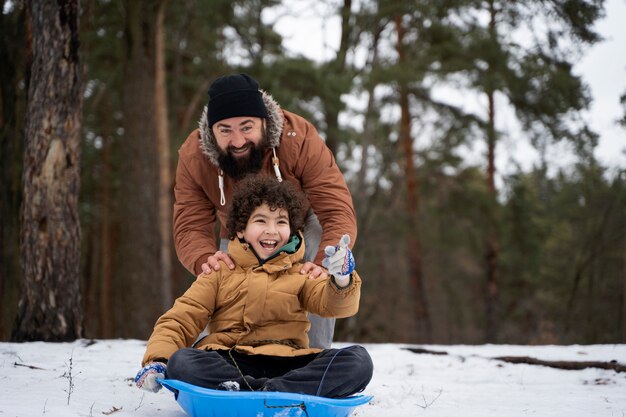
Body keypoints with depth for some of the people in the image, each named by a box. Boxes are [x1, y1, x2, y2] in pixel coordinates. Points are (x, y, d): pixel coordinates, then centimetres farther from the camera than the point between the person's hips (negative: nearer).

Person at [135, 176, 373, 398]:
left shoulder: (303, 273, 19)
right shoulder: (220, 273, 17)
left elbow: (334, 304, 2)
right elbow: (182, 319, 9)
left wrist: (341, 281, -22)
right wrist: (157, 360, -9)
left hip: (287, 365, 1)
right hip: (229, 365, 0)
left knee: (358, 360, -24)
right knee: (181, 362, -33)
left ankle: (274, 392, -39)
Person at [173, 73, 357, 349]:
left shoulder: (300, 138, -35)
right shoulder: (192, 157, -27)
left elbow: (338, 214, -38)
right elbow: (190, 228, -28)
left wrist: (324, 264, -57)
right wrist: (205, 259, -53)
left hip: (303, 225, -2)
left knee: (318, 282, -28)